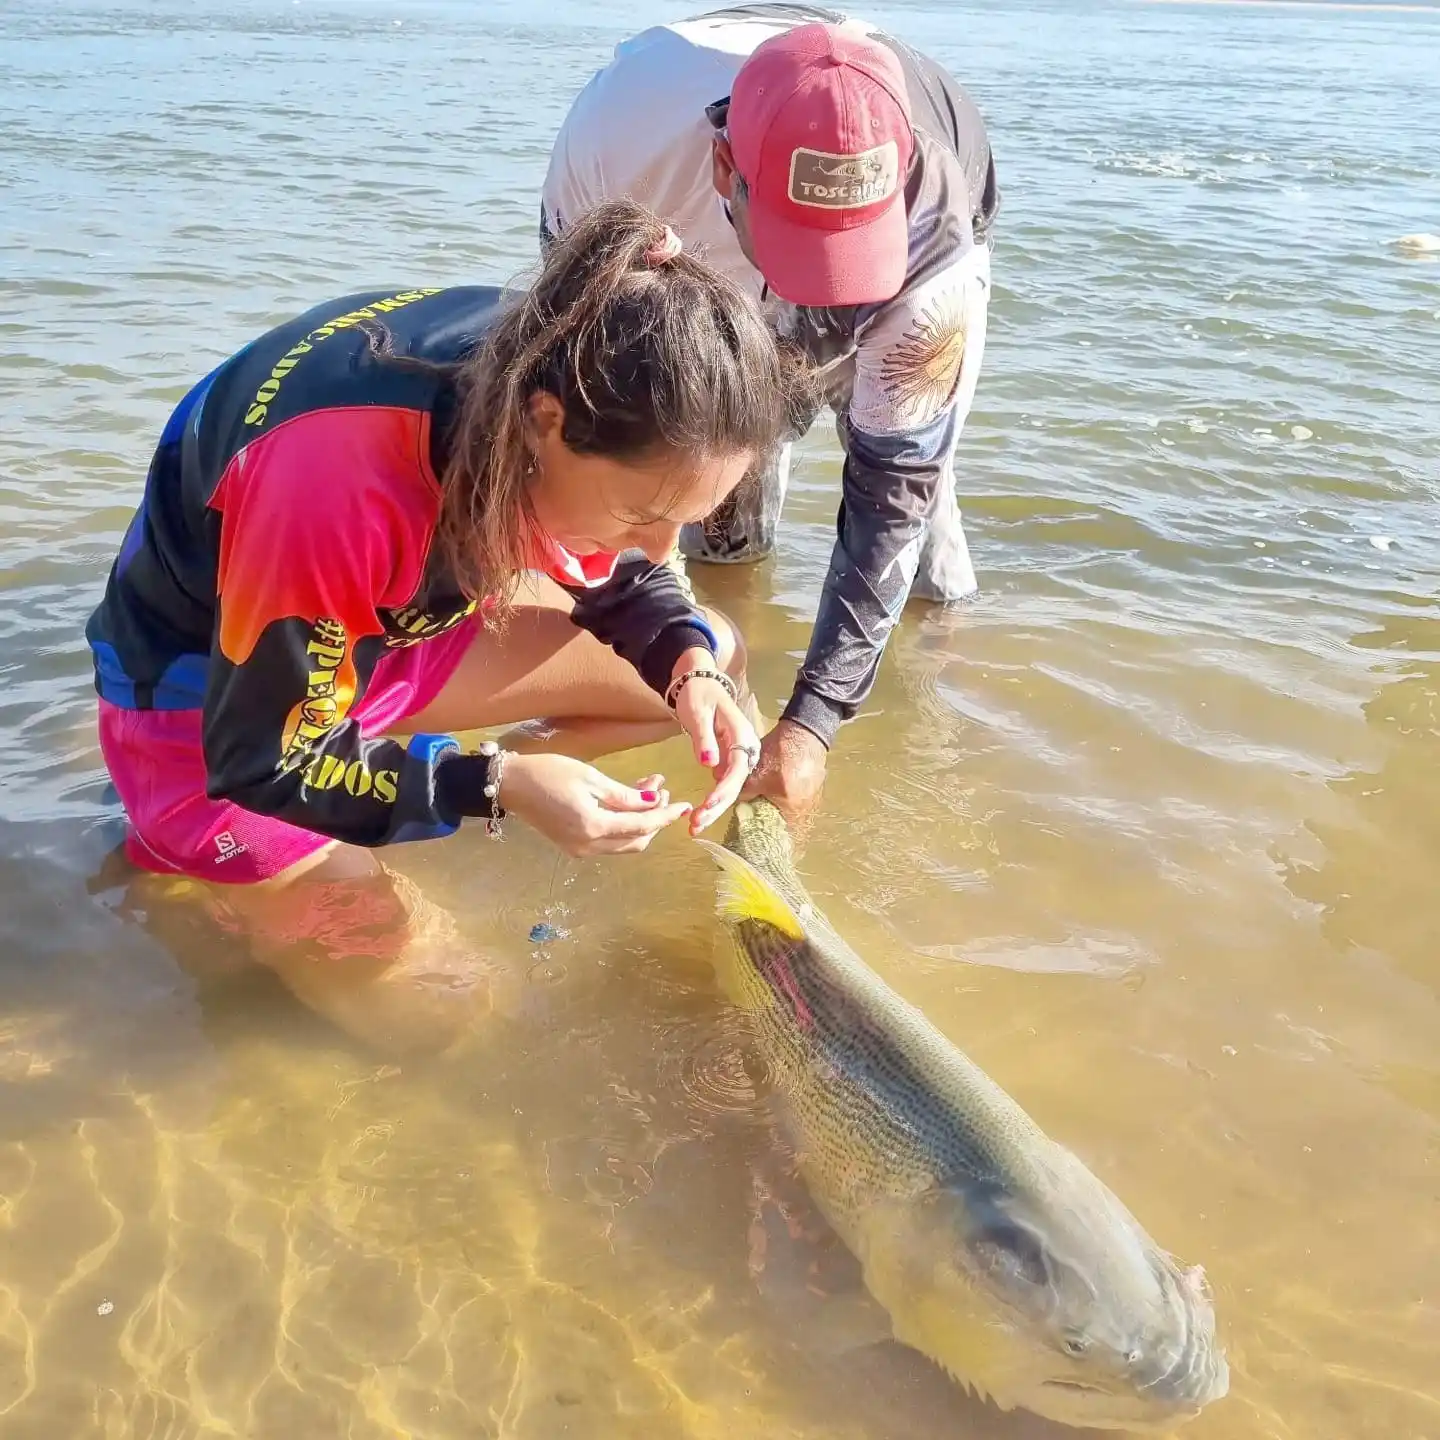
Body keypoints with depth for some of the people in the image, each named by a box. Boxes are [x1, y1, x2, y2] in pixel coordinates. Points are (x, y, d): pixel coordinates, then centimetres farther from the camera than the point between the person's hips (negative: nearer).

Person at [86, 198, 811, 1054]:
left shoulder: (564, 371, -21)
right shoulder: (340, 479, -41)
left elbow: (620, 581, -1)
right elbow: (263, 767, -28)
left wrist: (690, 666, -22)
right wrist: (498, 786, -36)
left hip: (394, 627, 6)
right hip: (205, 702, -6)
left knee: (710, 660, -1)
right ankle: (185, 856, 13)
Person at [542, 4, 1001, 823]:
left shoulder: (934, 220, -42)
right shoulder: (617, 129, -40)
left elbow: (895, 479, -36)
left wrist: (814, 720, -40)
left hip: (896, 288, -1)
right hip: (706, 273, 1)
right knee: (723, 544, -1)